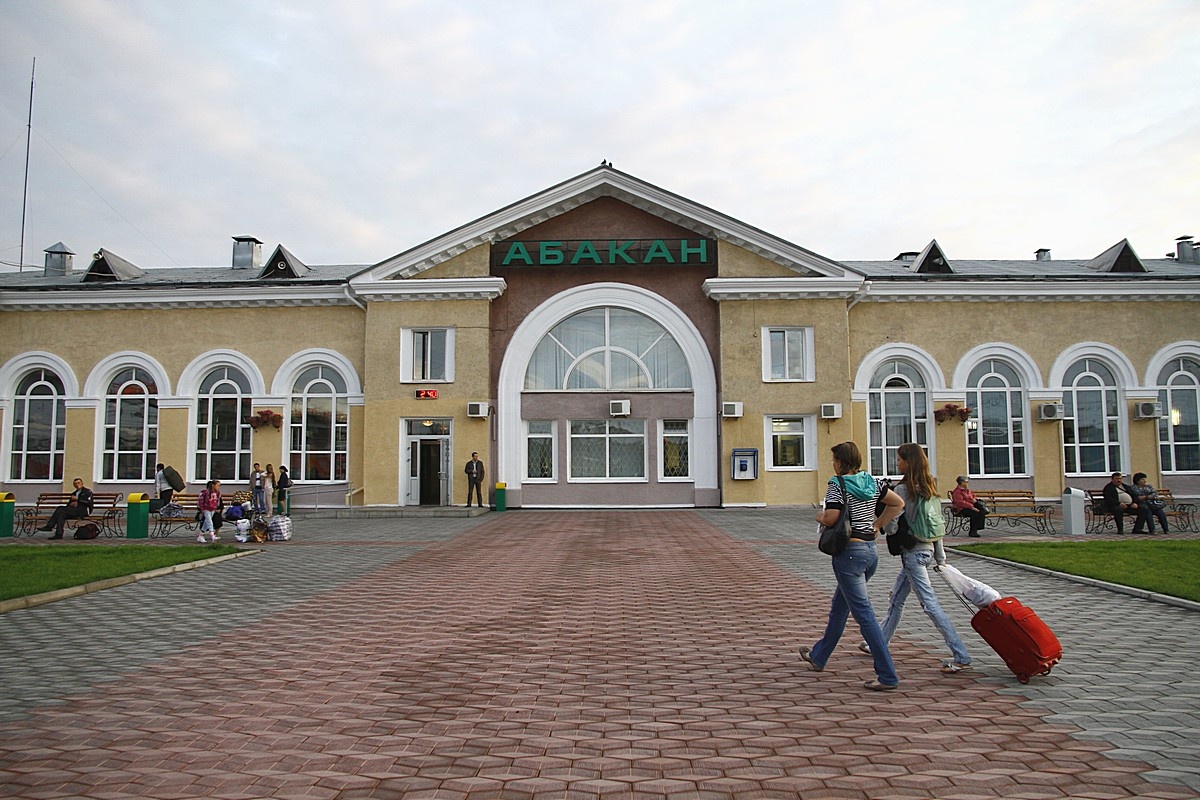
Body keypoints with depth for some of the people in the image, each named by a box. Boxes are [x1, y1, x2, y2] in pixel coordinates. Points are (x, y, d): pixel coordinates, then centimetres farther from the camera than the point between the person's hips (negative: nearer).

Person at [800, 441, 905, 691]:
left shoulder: (837, 485, -12)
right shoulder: (870, 482, 9)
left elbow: (831, 518, -21)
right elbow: (898, 503, 11)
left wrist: (819, 516, 0)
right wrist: (876, 525, 13)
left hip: (849, 552, -9)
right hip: (870, 550, 9)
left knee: (863, 612, -6)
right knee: (839, 607, 21)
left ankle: (888, 676, -7)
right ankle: (818, 657, 37)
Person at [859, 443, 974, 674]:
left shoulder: (903, 490, -17)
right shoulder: (930, 488, 7)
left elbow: (892, 527, -19)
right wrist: (940, 557, 16)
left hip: (912, 552, -9)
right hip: (926, 548, 9)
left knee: (930, 604, -6)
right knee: (896, 599, 19)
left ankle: (961, 657, -6)